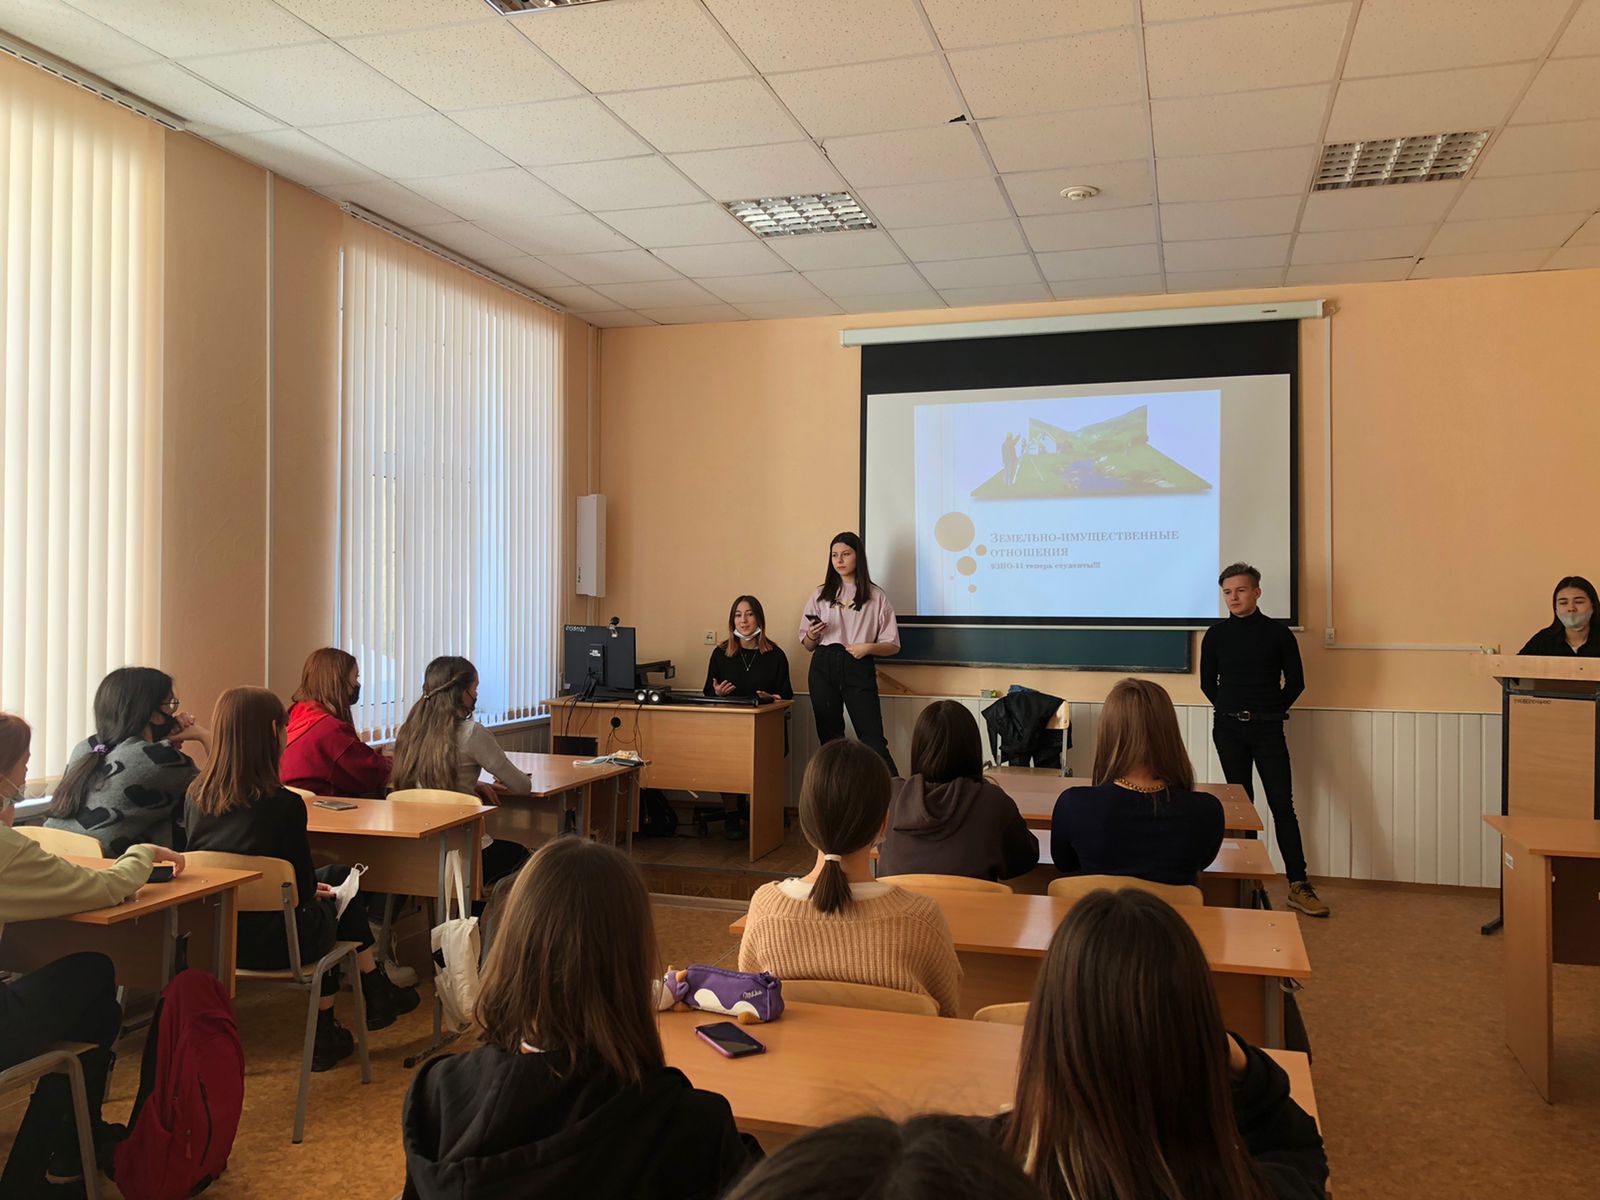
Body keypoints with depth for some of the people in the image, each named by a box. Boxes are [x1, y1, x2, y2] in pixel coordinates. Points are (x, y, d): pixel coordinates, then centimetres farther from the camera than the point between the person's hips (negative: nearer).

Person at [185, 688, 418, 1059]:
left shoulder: (196, 796, -4)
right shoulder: (285, 804, -21)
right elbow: (302, 888, -13)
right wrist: (312, 888, 12)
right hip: (275, 945, -5)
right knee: (335, 894, 24)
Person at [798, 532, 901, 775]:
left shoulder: (875, 597, 6)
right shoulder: (821, 595, 14)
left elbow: (893, 645, 6)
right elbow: (807, 645, 16)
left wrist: (868, 647, -13)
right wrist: (812, 635, -6)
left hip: (859, 669, -3)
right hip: (824, 667, 3)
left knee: (872, 740, -9)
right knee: (829, 739, 6)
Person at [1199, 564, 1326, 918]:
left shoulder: (1277, 632, -2)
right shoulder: (1216, 635, 4)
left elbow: (1295, 682, 4)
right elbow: (1208, 682, 11)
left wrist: (1272, 711, 2)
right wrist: (1230, 710, 5)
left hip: (1267, 728, -2)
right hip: (1228, 727, 2)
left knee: (1282, 804, -5)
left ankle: (1298, 885, -1)